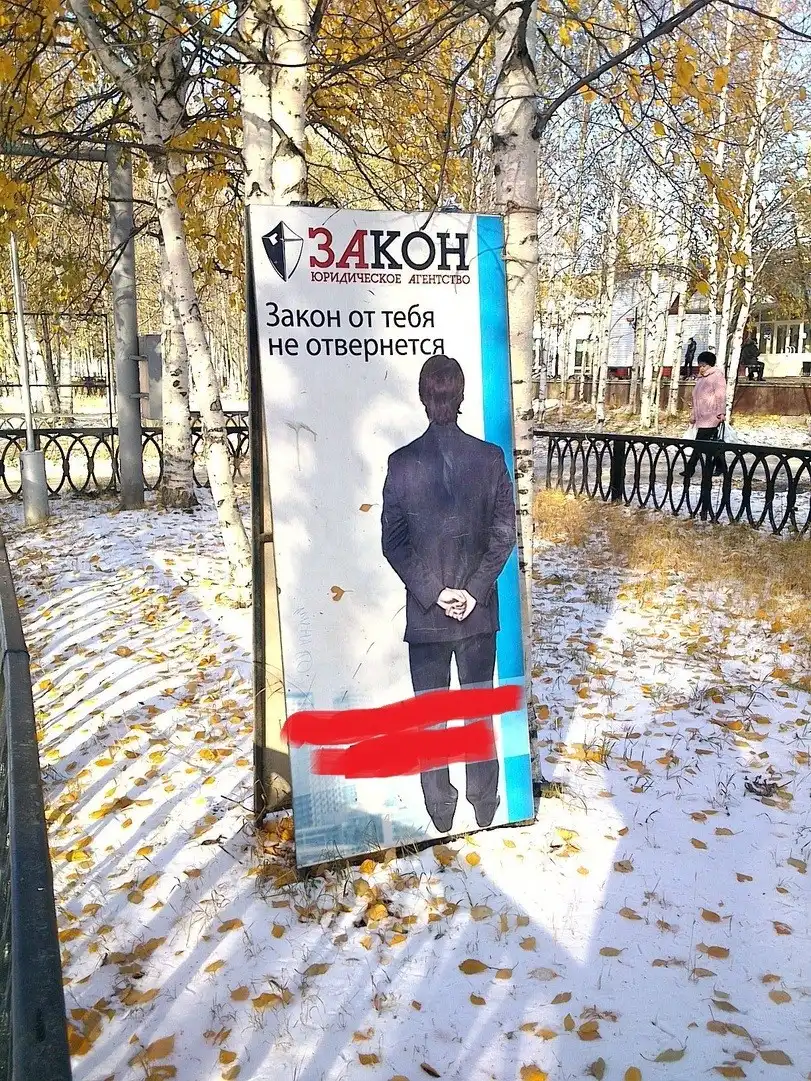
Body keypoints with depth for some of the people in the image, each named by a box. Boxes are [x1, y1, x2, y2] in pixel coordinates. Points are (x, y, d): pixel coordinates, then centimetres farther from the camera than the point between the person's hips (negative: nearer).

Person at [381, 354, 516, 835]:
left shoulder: (402, 462, -11)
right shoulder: (492, 457, -8)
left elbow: (394, 543, -10)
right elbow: (505, 534, -8)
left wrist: (432, 593, -7)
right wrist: (473, 591, -6)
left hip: (424, 613, -1)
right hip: (480, 611, 1)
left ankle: (441, 808, 25)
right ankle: (485, 804, 29)